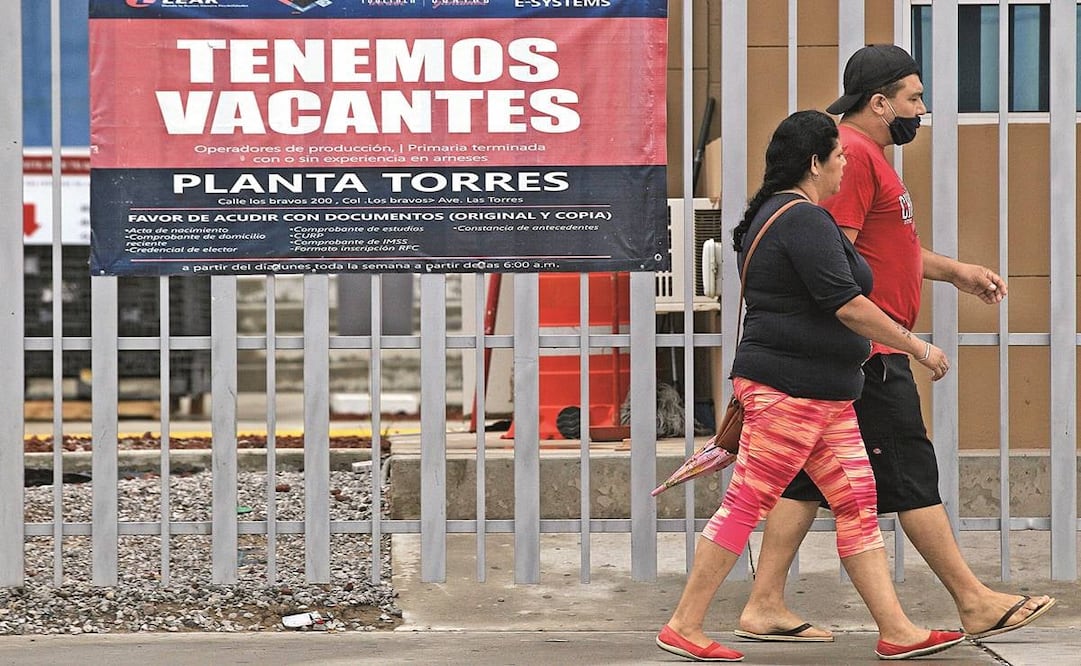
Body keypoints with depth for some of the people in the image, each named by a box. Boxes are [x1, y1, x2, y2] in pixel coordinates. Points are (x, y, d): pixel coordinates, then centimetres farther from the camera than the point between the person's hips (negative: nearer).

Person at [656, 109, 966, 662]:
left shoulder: (769, 214, 18)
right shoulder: (805, 219, -16)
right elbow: (847, 305, -21)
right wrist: (918, 347, -12)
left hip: (823, 397, 11)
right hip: (791, 389, -11)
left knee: (857, 502, 8)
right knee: (746, 504, -5)